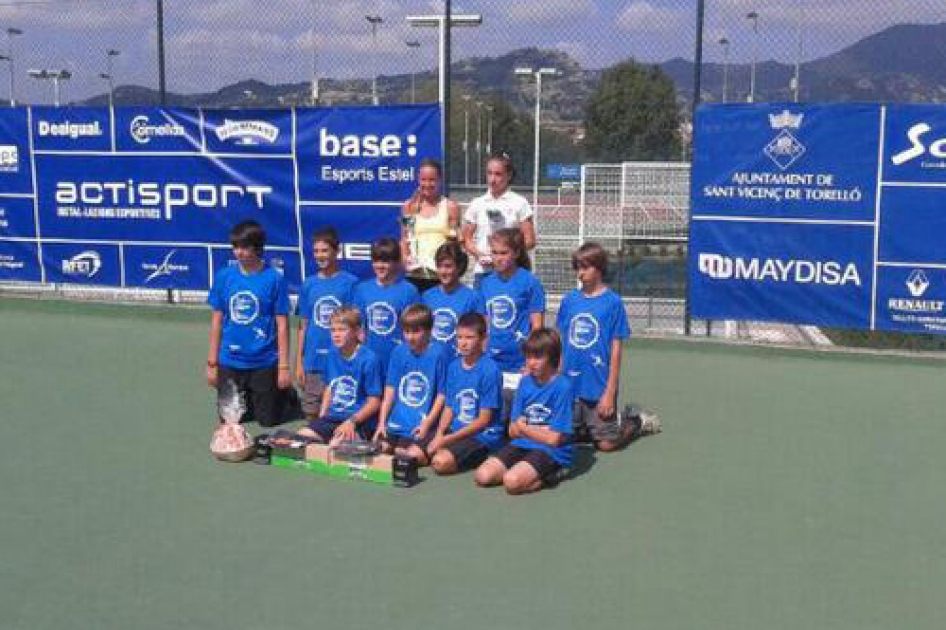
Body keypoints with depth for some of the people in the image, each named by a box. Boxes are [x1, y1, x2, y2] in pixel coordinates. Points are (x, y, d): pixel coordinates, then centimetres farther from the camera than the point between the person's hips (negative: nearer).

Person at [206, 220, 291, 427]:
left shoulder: (275, 279, -9)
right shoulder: (224, 277, -1)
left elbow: (282, 325, -7)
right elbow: (217, 322, 5)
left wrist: (283, 367, -9)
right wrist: (212, 363, 5)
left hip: (264, 363, -3)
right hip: (229, 363, 3)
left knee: (268, 420, 7)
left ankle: (282, 393, 37)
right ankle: (247, 399, 43)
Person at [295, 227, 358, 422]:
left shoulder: (350, 283, -3)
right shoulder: (308, 284, 7)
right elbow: (303, 325, 10)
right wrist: (299, 362, 7)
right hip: (313, 361, 3)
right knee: (312, 413, 9)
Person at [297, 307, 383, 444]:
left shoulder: (368, 359, -12)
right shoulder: (332, 354, 8)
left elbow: (374, 401, -10)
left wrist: (352, 421, -20)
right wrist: (321, 417, 10)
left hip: (359, 420, -7)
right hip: (332, 417, 7)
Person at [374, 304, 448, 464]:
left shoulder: (437, 354, -5)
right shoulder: (398, 352, 7)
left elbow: (441, 395, -4)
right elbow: (390, 390, 9)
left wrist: (427, 423, -12)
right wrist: (382, 423, 3)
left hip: (421, 426, -4)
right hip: (395, 423, 4)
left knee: (416, 456, -25)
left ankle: (396, 449, 3)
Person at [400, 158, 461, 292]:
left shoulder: (450, 207, 2)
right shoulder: (409, 206, 8)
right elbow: (404, 239, 12)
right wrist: (405, 259, -3)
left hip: (440, 275, -2)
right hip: (415, 274, 2)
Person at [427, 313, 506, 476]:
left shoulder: (490, 370, -14)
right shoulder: (453, 367, 7)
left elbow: (484, 420, -14)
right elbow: (449, 407, 10)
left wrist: (447, 439, -15)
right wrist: (439, 434, -9)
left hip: (483, 435, -6)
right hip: (455, 431, 7)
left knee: (441, 462, -28)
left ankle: (480, 457, -2)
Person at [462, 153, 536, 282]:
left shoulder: (519, 203, 2)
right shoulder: (477, 204, 10)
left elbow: (530, 240, -1)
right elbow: (467, 239, 11)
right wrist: (479, 255, -7)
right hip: (483, 270, 2)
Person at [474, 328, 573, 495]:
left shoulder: (563, 387, -12)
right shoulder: (526, 382, 7)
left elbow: (553, 438, -12)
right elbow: (513, 431, 8)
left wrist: (523, 427, 2)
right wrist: (538, 430, -9)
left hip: (552, 452, -6)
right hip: (522, 445, 6)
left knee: (512, 482, -29)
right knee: (483, 475, -15)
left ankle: (549, 475, -5)